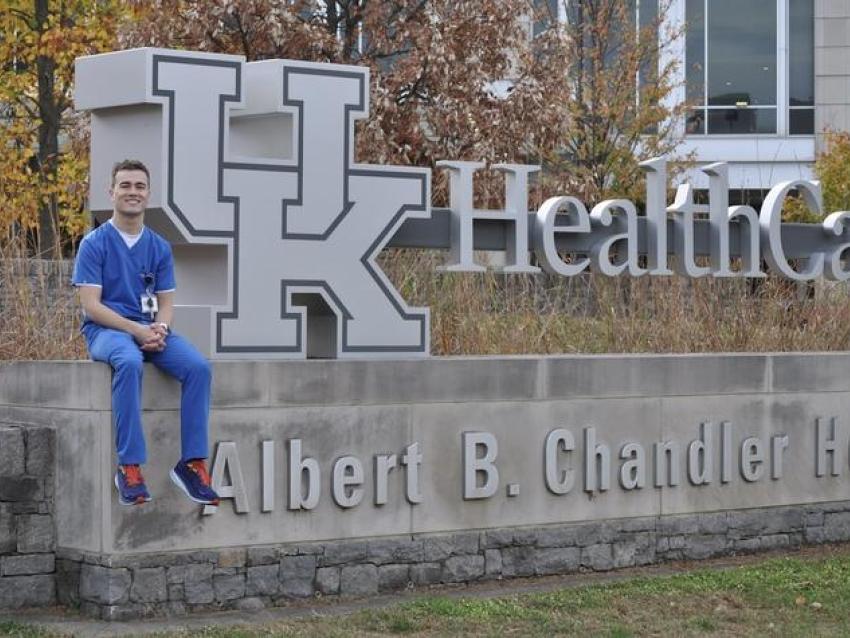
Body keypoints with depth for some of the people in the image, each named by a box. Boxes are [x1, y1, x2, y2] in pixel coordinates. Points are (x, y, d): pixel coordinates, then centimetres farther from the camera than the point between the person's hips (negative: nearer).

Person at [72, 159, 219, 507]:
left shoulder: (160, 247, 12)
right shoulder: (94, 243, -1)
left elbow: (165, 302, 12)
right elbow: (91, 305, -8)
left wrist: (159, 328, -12)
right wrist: (135, 330, -20)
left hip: (150, 331, 5)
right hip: (104, 329, -4)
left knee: (198, 366, -24)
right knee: (129, 362, -39)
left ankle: (192, 462, -21)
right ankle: (129, 466, -38)